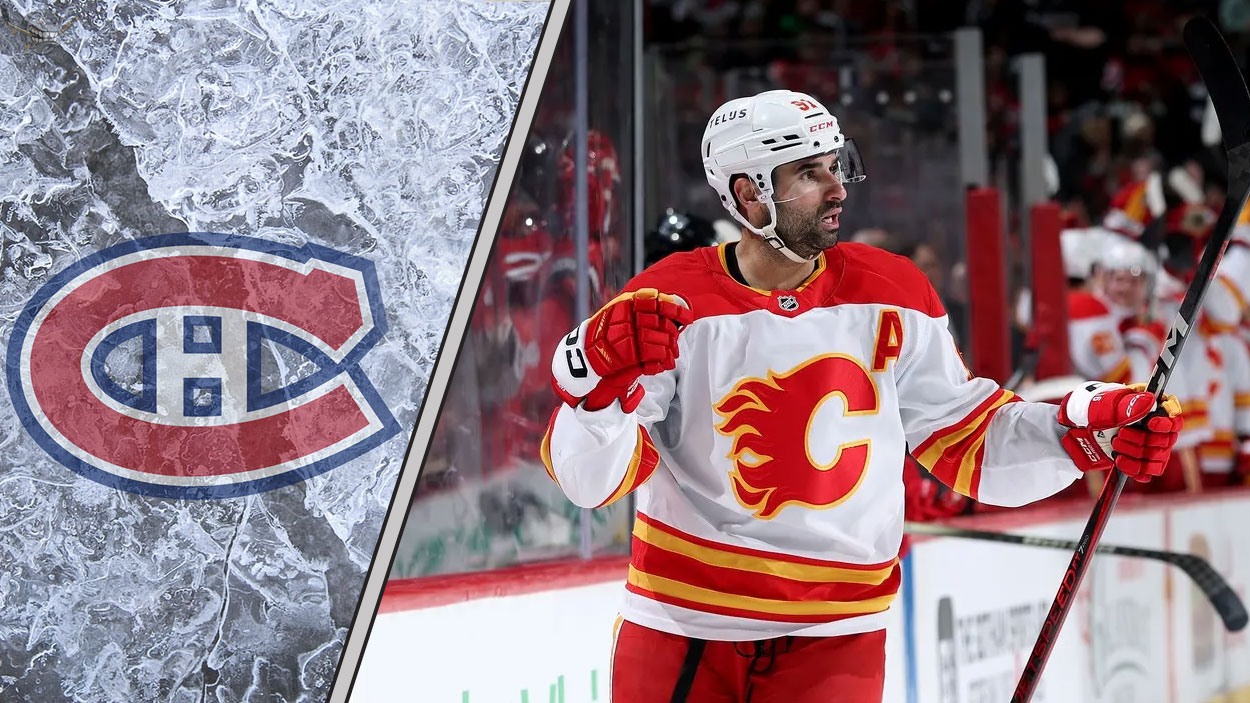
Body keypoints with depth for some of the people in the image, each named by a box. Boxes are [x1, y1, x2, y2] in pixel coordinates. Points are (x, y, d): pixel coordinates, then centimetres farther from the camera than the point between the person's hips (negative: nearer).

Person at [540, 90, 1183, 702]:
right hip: (682, 626, -1)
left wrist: (1086, 429, -7)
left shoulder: (892, 296, 0)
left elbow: (963, 436, 6)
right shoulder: (667, 303, -9)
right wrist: (598, 383, -32)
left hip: (836, 638, 1)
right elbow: (592, 476, -13)